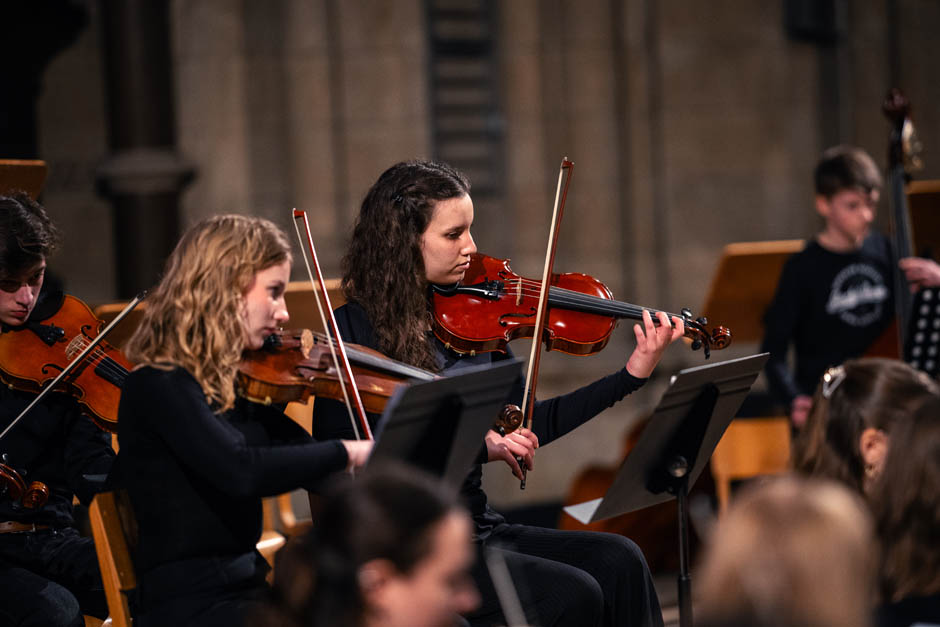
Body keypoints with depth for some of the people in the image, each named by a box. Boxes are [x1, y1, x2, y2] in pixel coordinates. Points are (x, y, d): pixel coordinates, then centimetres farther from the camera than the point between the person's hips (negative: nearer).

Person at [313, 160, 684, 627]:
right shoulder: (355, 330, -9)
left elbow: (527, 427, 14)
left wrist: (634, 373, 9)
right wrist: (477, 447, -27)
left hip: (476, 528, 6)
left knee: (618, 561, -16)